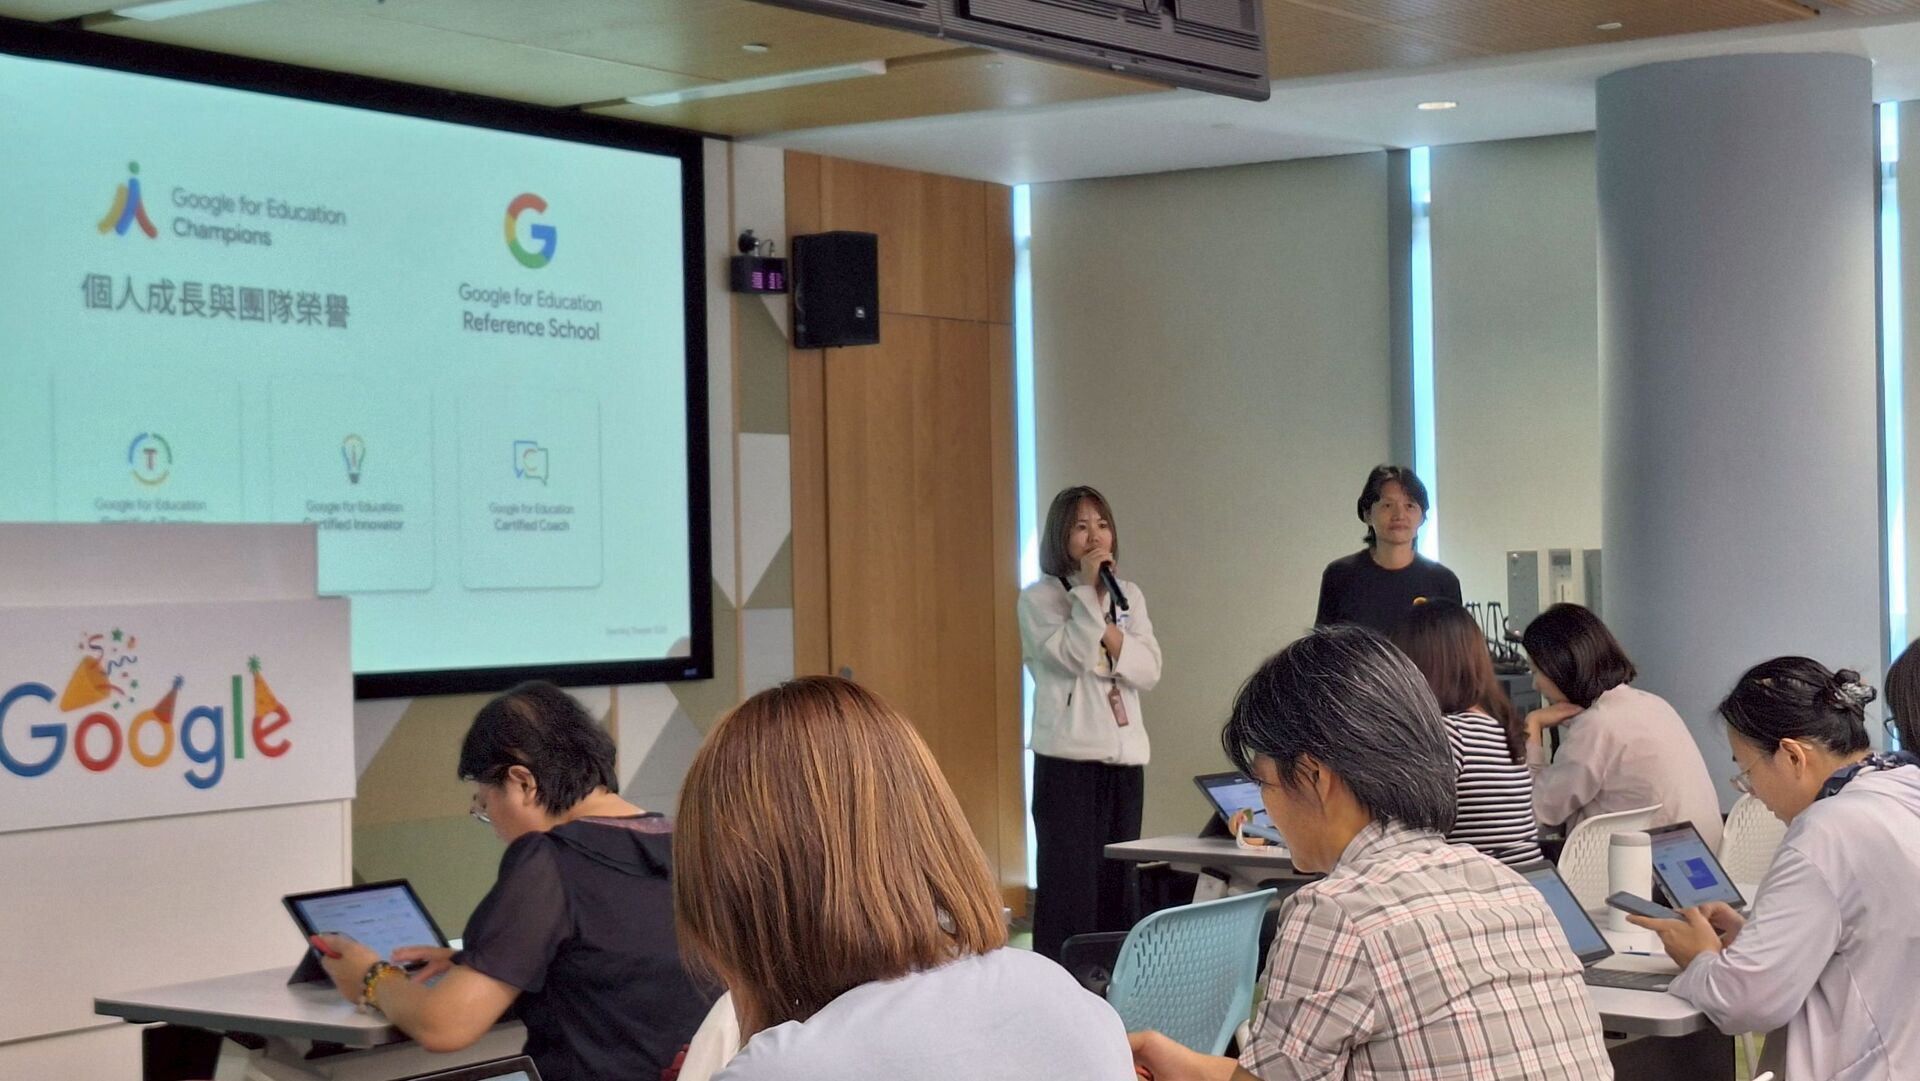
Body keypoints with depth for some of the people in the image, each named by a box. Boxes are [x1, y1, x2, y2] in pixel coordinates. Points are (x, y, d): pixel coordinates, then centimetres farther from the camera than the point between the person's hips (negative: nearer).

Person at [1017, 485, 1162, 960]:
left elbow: (1149, 671, 2)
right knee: (1068, 882, -7)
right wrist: (1087, 590, -13)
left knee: (1118, 883, 6)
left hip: (1125, 754, 5)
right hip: (1068, 757, -5)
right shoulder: (1038, 599, 0)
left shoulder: (1128, 596, 13)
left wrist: (1110, 635, -11)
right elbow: (1070, 657, -15)